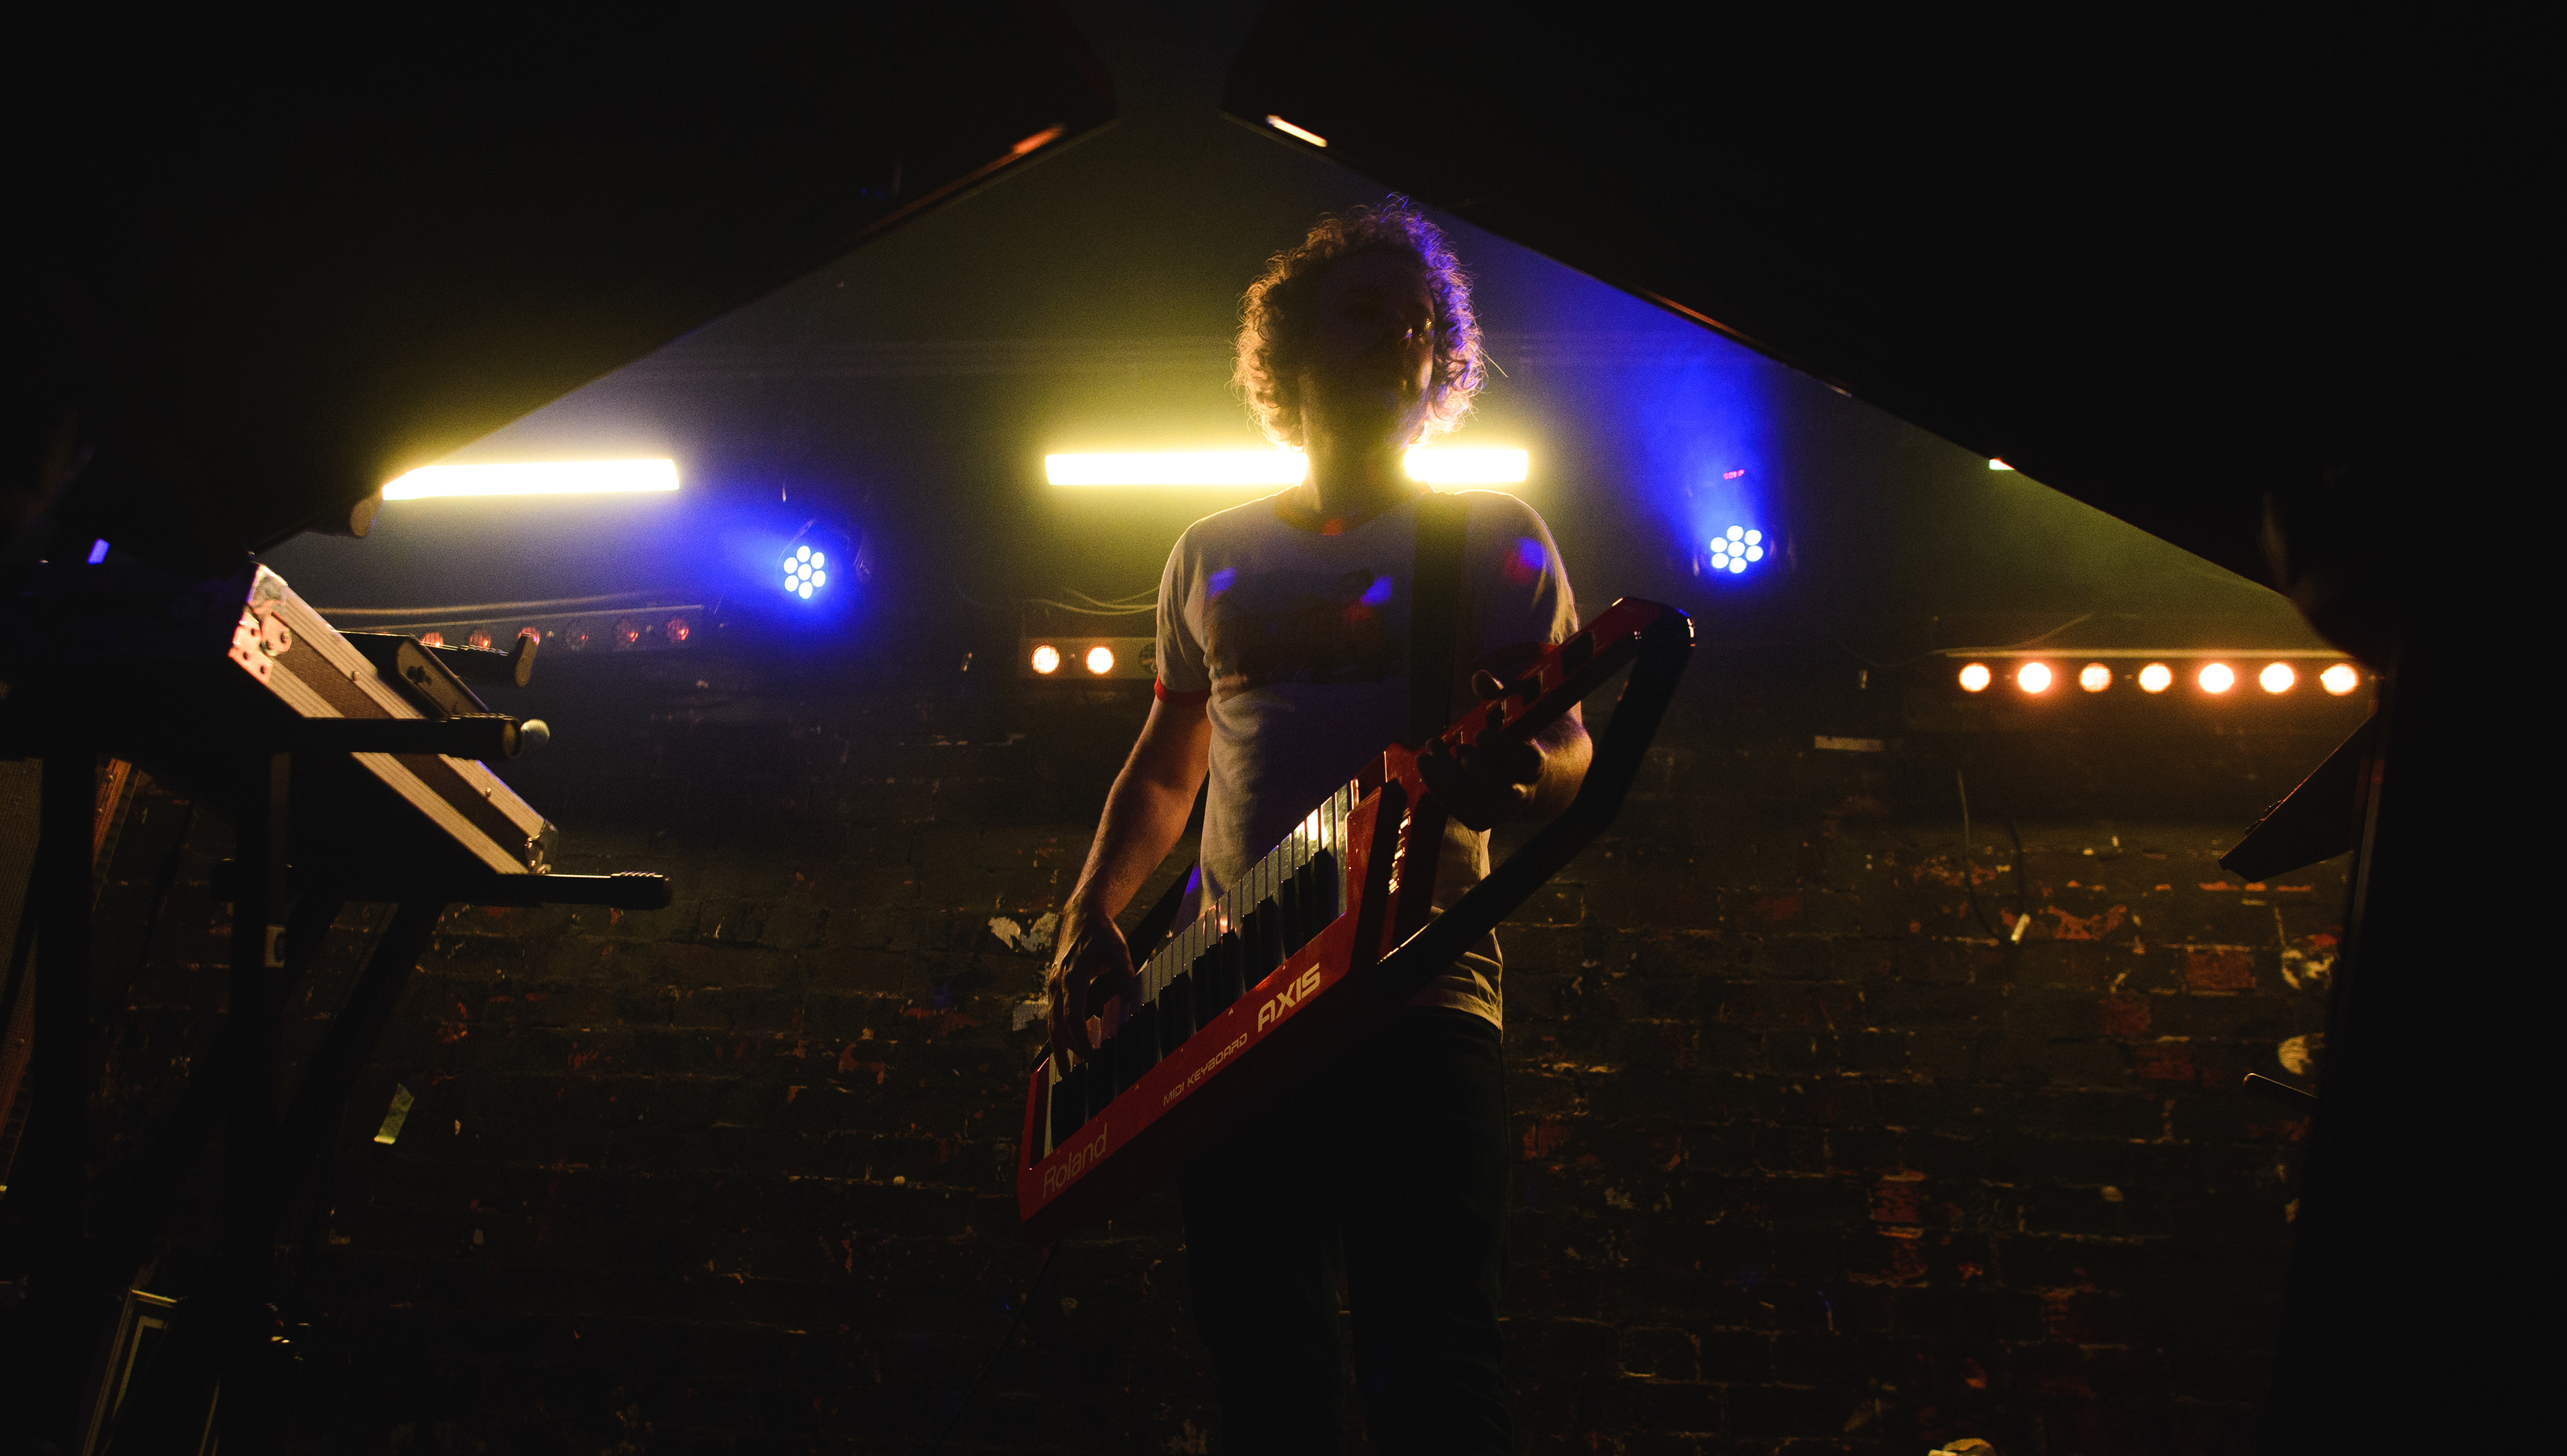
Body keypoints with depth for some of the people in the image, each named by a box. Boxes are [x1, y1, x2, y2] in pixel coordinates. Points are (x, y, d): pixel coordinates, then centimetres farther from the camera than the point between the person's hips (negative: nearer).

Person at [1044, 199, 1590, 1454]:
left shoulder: (1492, 540, 7)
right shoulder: (1212, 556, 19)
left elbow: (1567, 750, -2)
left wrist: (1519, 775, -26)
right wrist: (1089, 916, 10)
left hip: (1419, 987, -4)